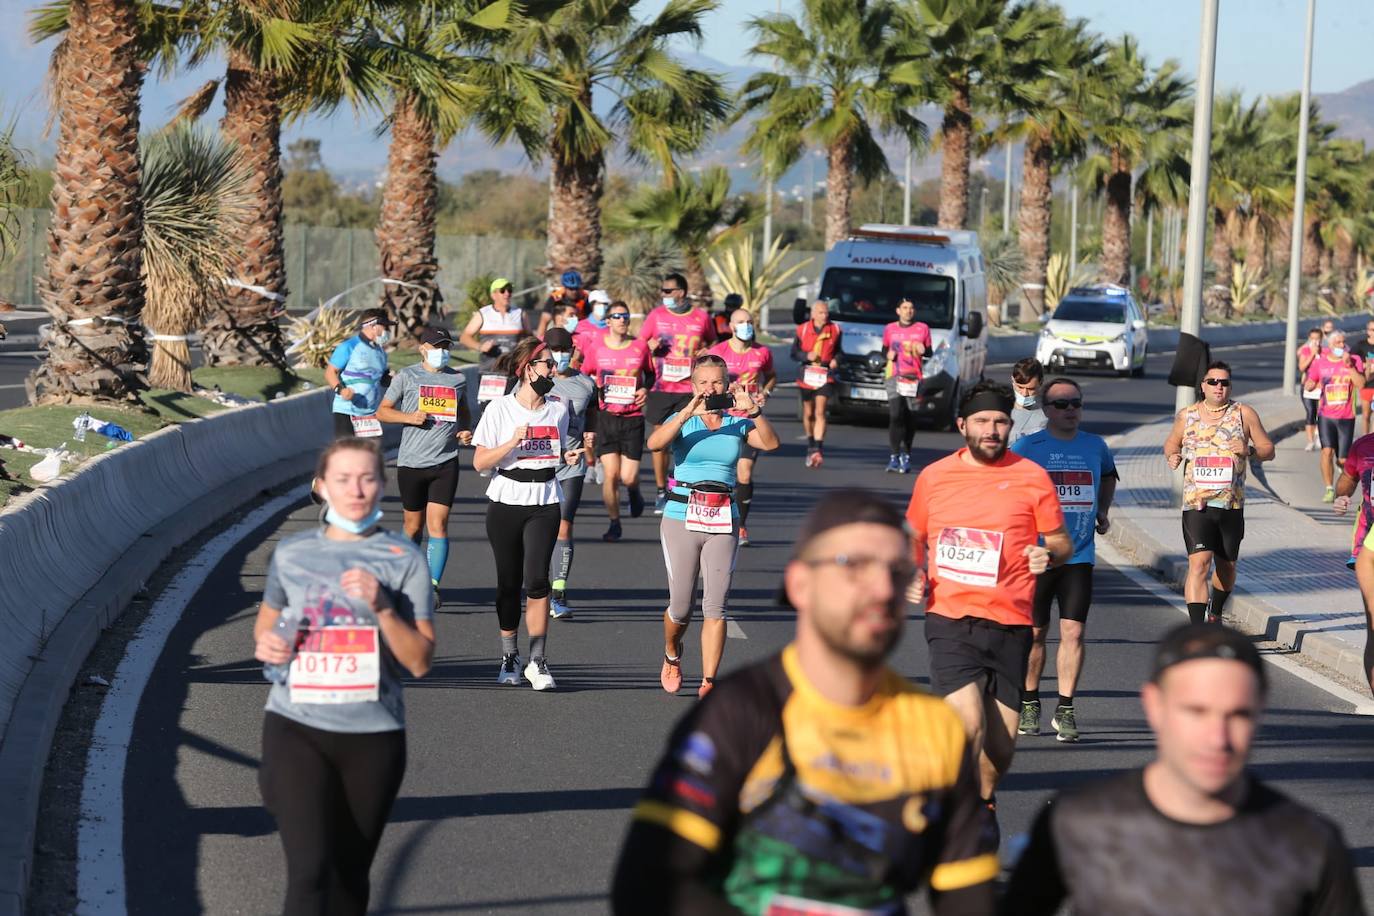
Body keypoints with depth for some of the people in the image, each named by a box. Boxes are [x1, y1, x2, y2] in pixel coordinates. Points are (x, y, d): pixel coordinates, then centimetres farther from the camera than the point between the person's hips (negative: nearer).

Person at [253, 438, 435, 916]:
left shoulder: (404, 559, -2)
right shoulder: (291, 553, 4)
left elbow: (420, 661, -5)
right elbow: (267, 620, 22)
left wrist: (382, 607, -20)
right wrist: (264, 642, -1)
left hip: (373, 736, 0)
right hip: (296, 729, 0)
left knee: (350, 877, 12)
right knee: (309, 872, -15)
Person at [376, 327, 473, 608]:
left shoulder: (457, 379, 10)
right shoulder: (407, 376, 2)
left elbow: (464, 411, 27)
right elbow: (382, 411, 4)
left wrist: (466, 431, 6)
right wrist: (410, 417, -12)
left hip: (445, 462, 1)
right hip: (411, 461, -1)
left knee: (438, 524, -11)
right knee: (414, 525, 10)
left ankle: (433, 585, -16)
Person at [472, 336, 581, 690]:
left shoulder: (558, 408, 8)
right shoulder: (500, 409, -4)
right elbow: (480, 462, -6)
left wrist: (568, 457, 0)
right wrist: (513, 442, -19)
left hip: (545, 504, 1)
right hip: (505, 503, -1)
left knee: (537, 578, -13)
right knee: (509, 582, 6)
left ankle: (538, 661, -10)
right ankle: (509, 657, 21)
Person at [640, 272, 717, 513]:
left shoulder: (701, 317, 2)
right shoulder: (656, 315, 4)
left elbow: (712, 342, 19)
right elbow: (640, 343, 11)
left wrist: (706, 352, -3)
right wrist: (650, 347, -11)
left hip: (690, 388, -1)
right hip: (661, 387, 1)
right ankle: (661, 492, 14)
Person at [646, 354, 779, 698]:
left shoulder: (738, 424, 5)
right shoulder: (682, 421, 0)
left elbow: (770, 443, -12)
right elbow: (654, 443, -20)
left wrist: (753, 411, -26)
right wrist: (689, 412, -29)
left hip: (724, 521, 1)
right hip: (681, 518, -1)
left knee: (716, 605, -6)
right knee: (681, 607, 4)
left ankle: (708, 682, -3)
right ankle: (671, 655, 35)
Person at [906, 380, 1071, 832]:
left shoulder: (1032, 477, 4)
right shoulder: (933, 477, 8)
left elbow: (1062, 542, 10)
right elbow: (914, 537, 23)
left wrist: (1048, 555, -13)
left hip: (1010, 624, 1)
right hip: (950, 620, -1)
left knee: (1001, 742, 4)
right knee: (969, 722, -21)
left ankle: (984, 799, 34)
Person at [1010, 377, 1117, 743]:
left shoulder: (1095, 446, 8)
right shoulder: (1026, 448, -2)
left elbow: (1109, 477, 28)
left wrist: (1103, 512, 16)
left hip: (1079, 556, 2)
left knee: (1073, 631, -7)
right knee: (1035, 633, 7)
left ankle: (1065, 709, -1)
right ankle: (1029, 704, 24)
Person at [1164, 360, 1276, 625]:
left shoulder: (1244, 414, 3)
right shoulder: (1187, 416, 6)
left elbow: (1268, 450, 7)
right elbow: (1171, 444, 22)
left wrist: (1250, 450, -15)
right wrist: (1172, 456, -2)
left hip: (1232, 505, 2)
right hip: (1196, 504, -2)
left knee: (1227, 567, 15)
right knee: (1199, 563, -17)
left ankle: (1215, 613, 42)